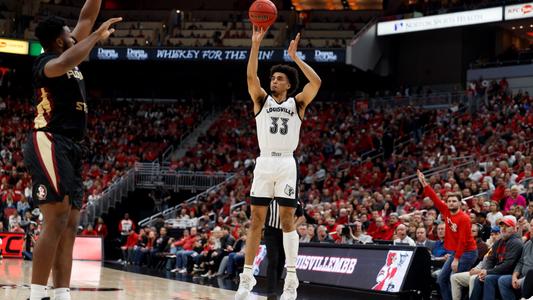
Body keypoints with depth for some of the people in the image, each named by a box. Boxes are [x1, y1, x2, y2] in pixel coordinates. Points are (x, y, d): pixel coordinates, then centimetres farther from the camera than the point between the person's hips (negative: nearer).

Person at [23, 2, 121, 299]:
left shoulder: (69, 56, 17)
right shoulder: (46, 61, -9)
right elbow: (64, 65, -34)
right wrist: (97, 36, -27)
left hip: (71, 149, 10)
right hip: (50, 145, -10)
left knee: (70, 226, 4)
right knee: (57, 221, -17)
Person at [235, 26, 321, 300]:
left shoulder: (297, 103, 7)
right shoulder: (262, 100, 9)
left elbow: (316, 82, -9)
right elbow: (251, 76, -7)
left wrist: (295, 57, -10)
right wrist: (256, 44, -14)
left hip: (287, 164, -1)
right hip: (264, 162, 1)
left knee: (287, 221, -2)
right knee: (256, 220, 2)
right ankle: (247, 277, 7)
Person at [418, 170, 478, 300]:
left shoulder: (463, 218, -19)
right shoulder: (446, 211, 3)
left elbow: (462, 241, -22)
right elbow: (435, 199, 5)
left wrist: (456, 260, -24)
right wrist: (424, 183, -2)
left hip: (467, 252, -9)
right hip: (455, 252, 9)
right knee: (441, 279, 7)